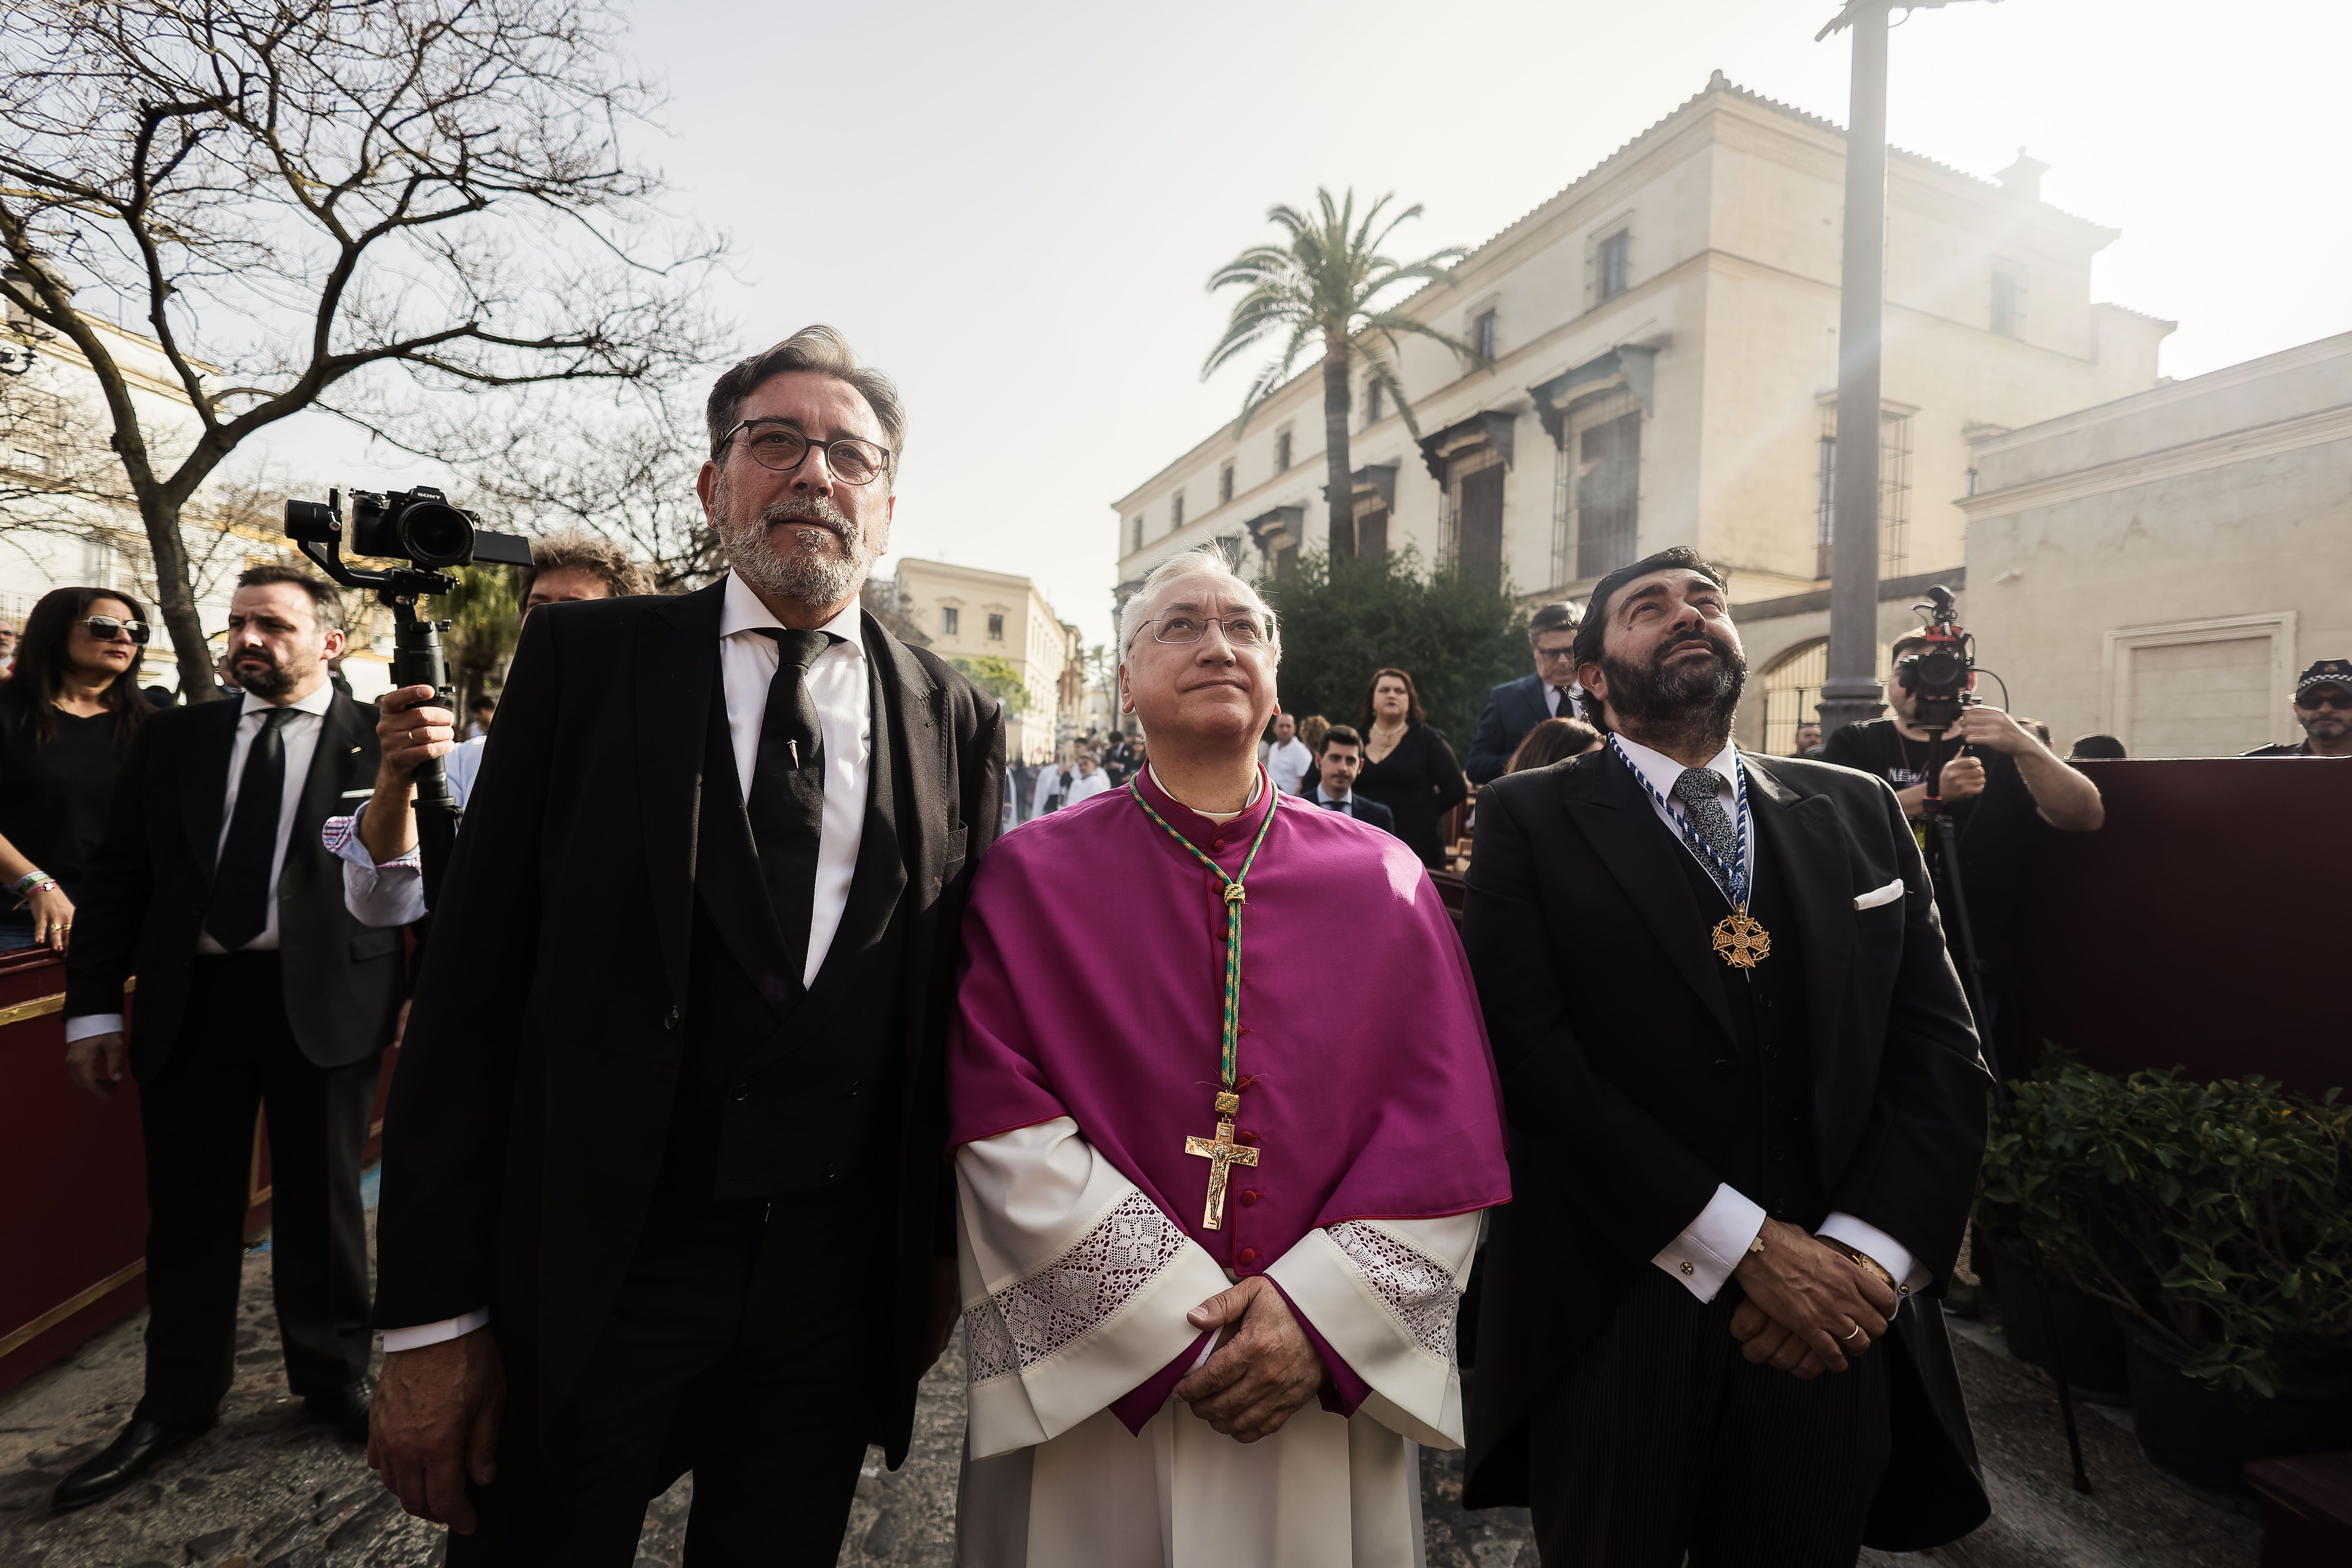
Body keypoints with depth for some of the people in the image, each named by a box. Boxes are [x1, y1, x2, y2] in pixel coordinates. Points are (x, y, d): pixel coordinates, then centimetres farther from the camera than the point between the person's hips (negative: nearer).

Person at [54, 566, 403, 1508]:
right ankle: (176, 1402, 33)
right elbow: (118, 875, 8)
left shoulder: (381, 740, -2)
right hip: (191, 1000, 3)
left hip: (324, 1000, -3)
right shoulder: (173, 738, 9)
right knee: (187, 1209, 14)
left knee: (321, 1203, 11)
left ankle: (333, 1380, 30)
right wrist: (95, 1008, 3)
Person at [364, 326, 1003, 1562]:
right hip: (588, 1268, -1)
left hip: (840, 1280, 2)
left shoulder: (958, 718, 0)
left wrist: (942, 1251, 6)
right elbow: (469, 982, -5)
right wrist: (431, 1317, -6)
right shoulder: (586, 656, -3)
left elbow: (961, 1003, 2)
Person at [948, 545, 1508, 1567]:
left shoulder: (1383, 879, 0)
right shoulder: (1034, 876, -5)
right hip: (1091, 1388, -1)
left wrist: (1318, 1311, -13)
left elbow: (1448, 1133, -4)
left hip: (1330, 1391, 2)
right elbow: (1006, 1127, -12)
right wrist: (1175, 1319, -16)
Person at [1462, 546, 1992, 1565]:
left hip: (1835, 1330, 3)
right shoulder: (1531, 820, -5)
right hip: (1615, 1328, -2)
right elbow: (1533, 1053, -14)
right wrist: (1745, 1245, -15)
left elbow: (1943, 1050, 3)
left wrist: (1866, 1256, -10)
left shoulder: (1860, 813, 8)